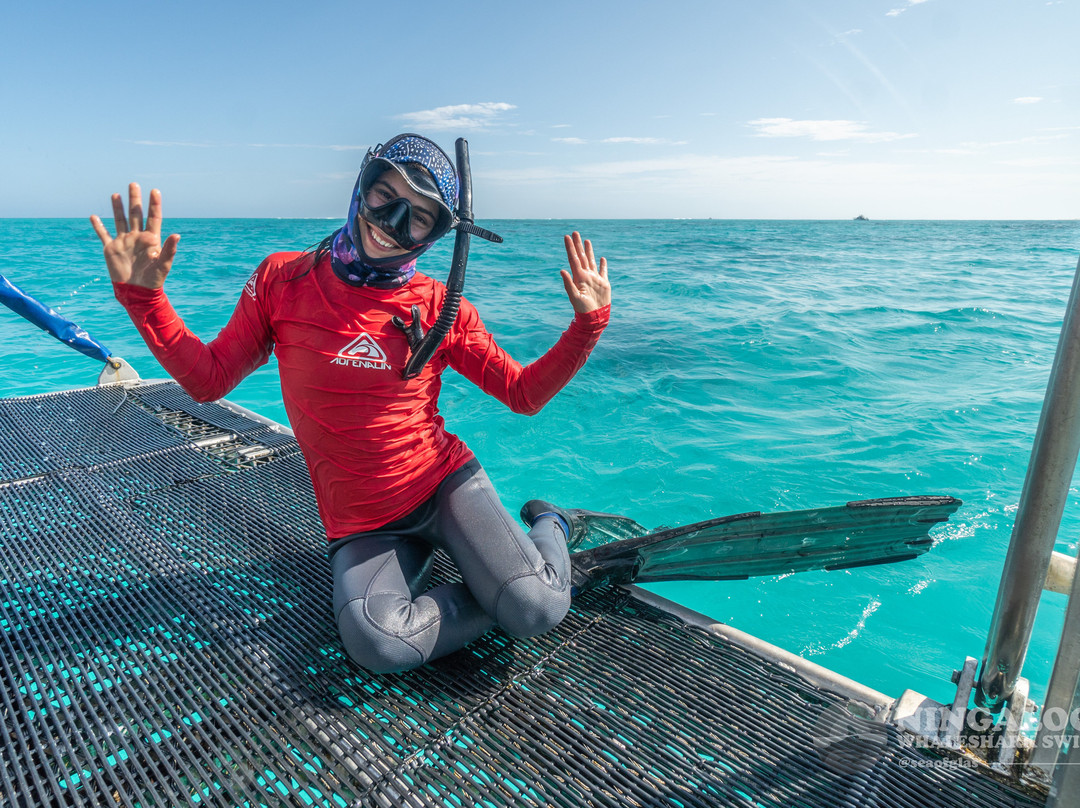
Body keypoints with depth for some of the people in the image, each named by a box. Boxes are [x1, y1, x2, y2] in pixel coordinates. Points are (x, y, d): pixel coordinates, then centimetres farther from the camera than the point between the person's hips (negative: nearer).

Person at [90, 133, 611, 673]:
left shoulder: (440, 307, -3)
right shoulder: (283, 280, -2)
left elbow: (524, 393, 0)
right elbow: (207, 380, 2)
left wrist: (587, 322, -11)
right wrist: (142, 296, -9)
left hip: (446, 483, 0)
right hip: (360, 525, 1)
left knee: (537, 611, -20)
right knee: (377, 643, -29)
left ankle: (547, 526, 12)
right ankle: (420, 556, 2)